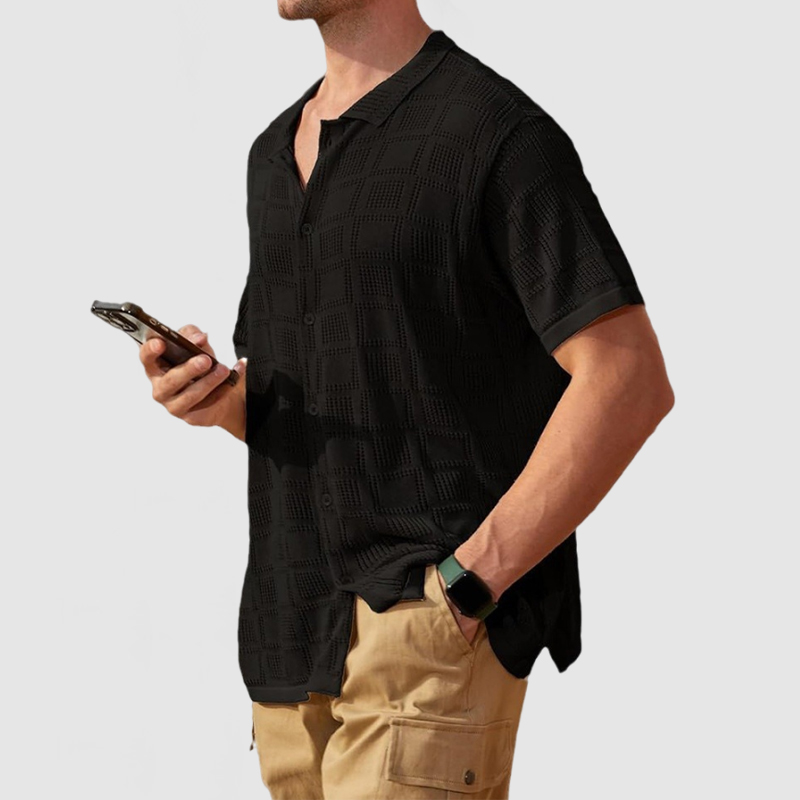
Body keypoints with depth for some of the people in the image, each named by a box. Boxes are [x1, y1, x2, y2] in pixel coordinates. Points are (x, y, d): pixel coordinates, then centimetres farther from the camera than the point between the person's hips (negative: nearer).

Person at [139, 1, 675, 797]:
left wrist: (466, 583, -18)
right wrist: (215, 397, -2)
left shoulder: (500, 133, -9)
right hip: (297, 637, 8)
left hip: (435, 630, -8)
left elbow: (630, 384, -15)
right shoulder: (277, 152, 15)